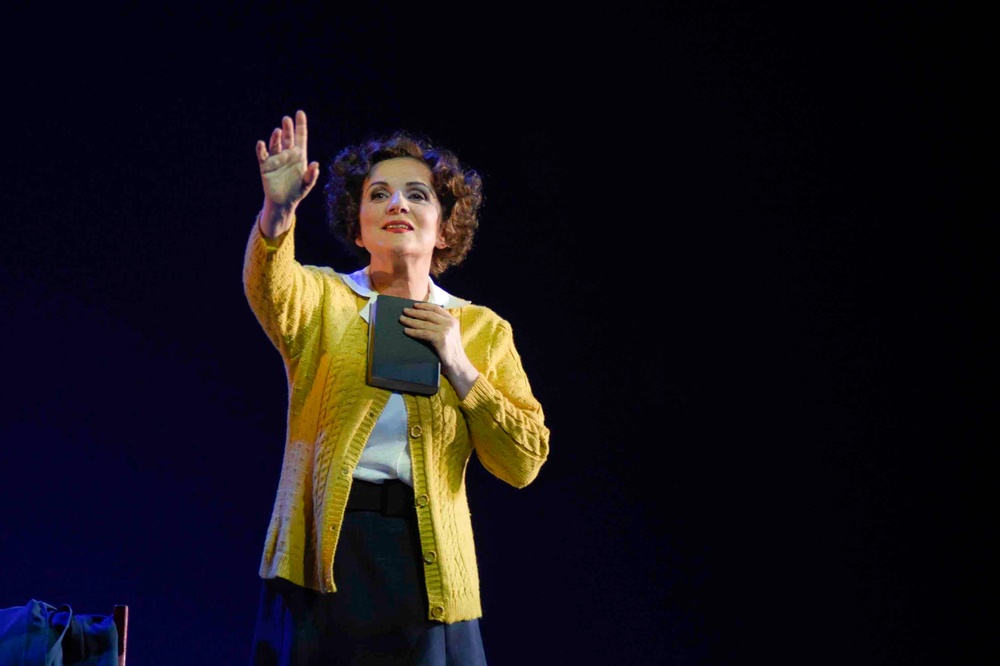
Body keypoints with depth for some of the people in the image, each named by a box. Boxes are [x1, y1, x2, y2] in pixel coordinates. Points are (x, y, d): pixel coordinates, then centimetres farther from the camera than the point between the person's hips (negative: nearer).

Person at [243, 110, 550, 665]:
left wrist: (457, 364, -7)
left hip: (425, 563, 1)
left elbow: (524, 463, 2)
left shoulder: (483, 330, 9)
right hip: (322, 553, -1)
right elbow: (269, 288, -18)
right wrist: (278, 211, -37)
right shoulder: (322, 298, 6)